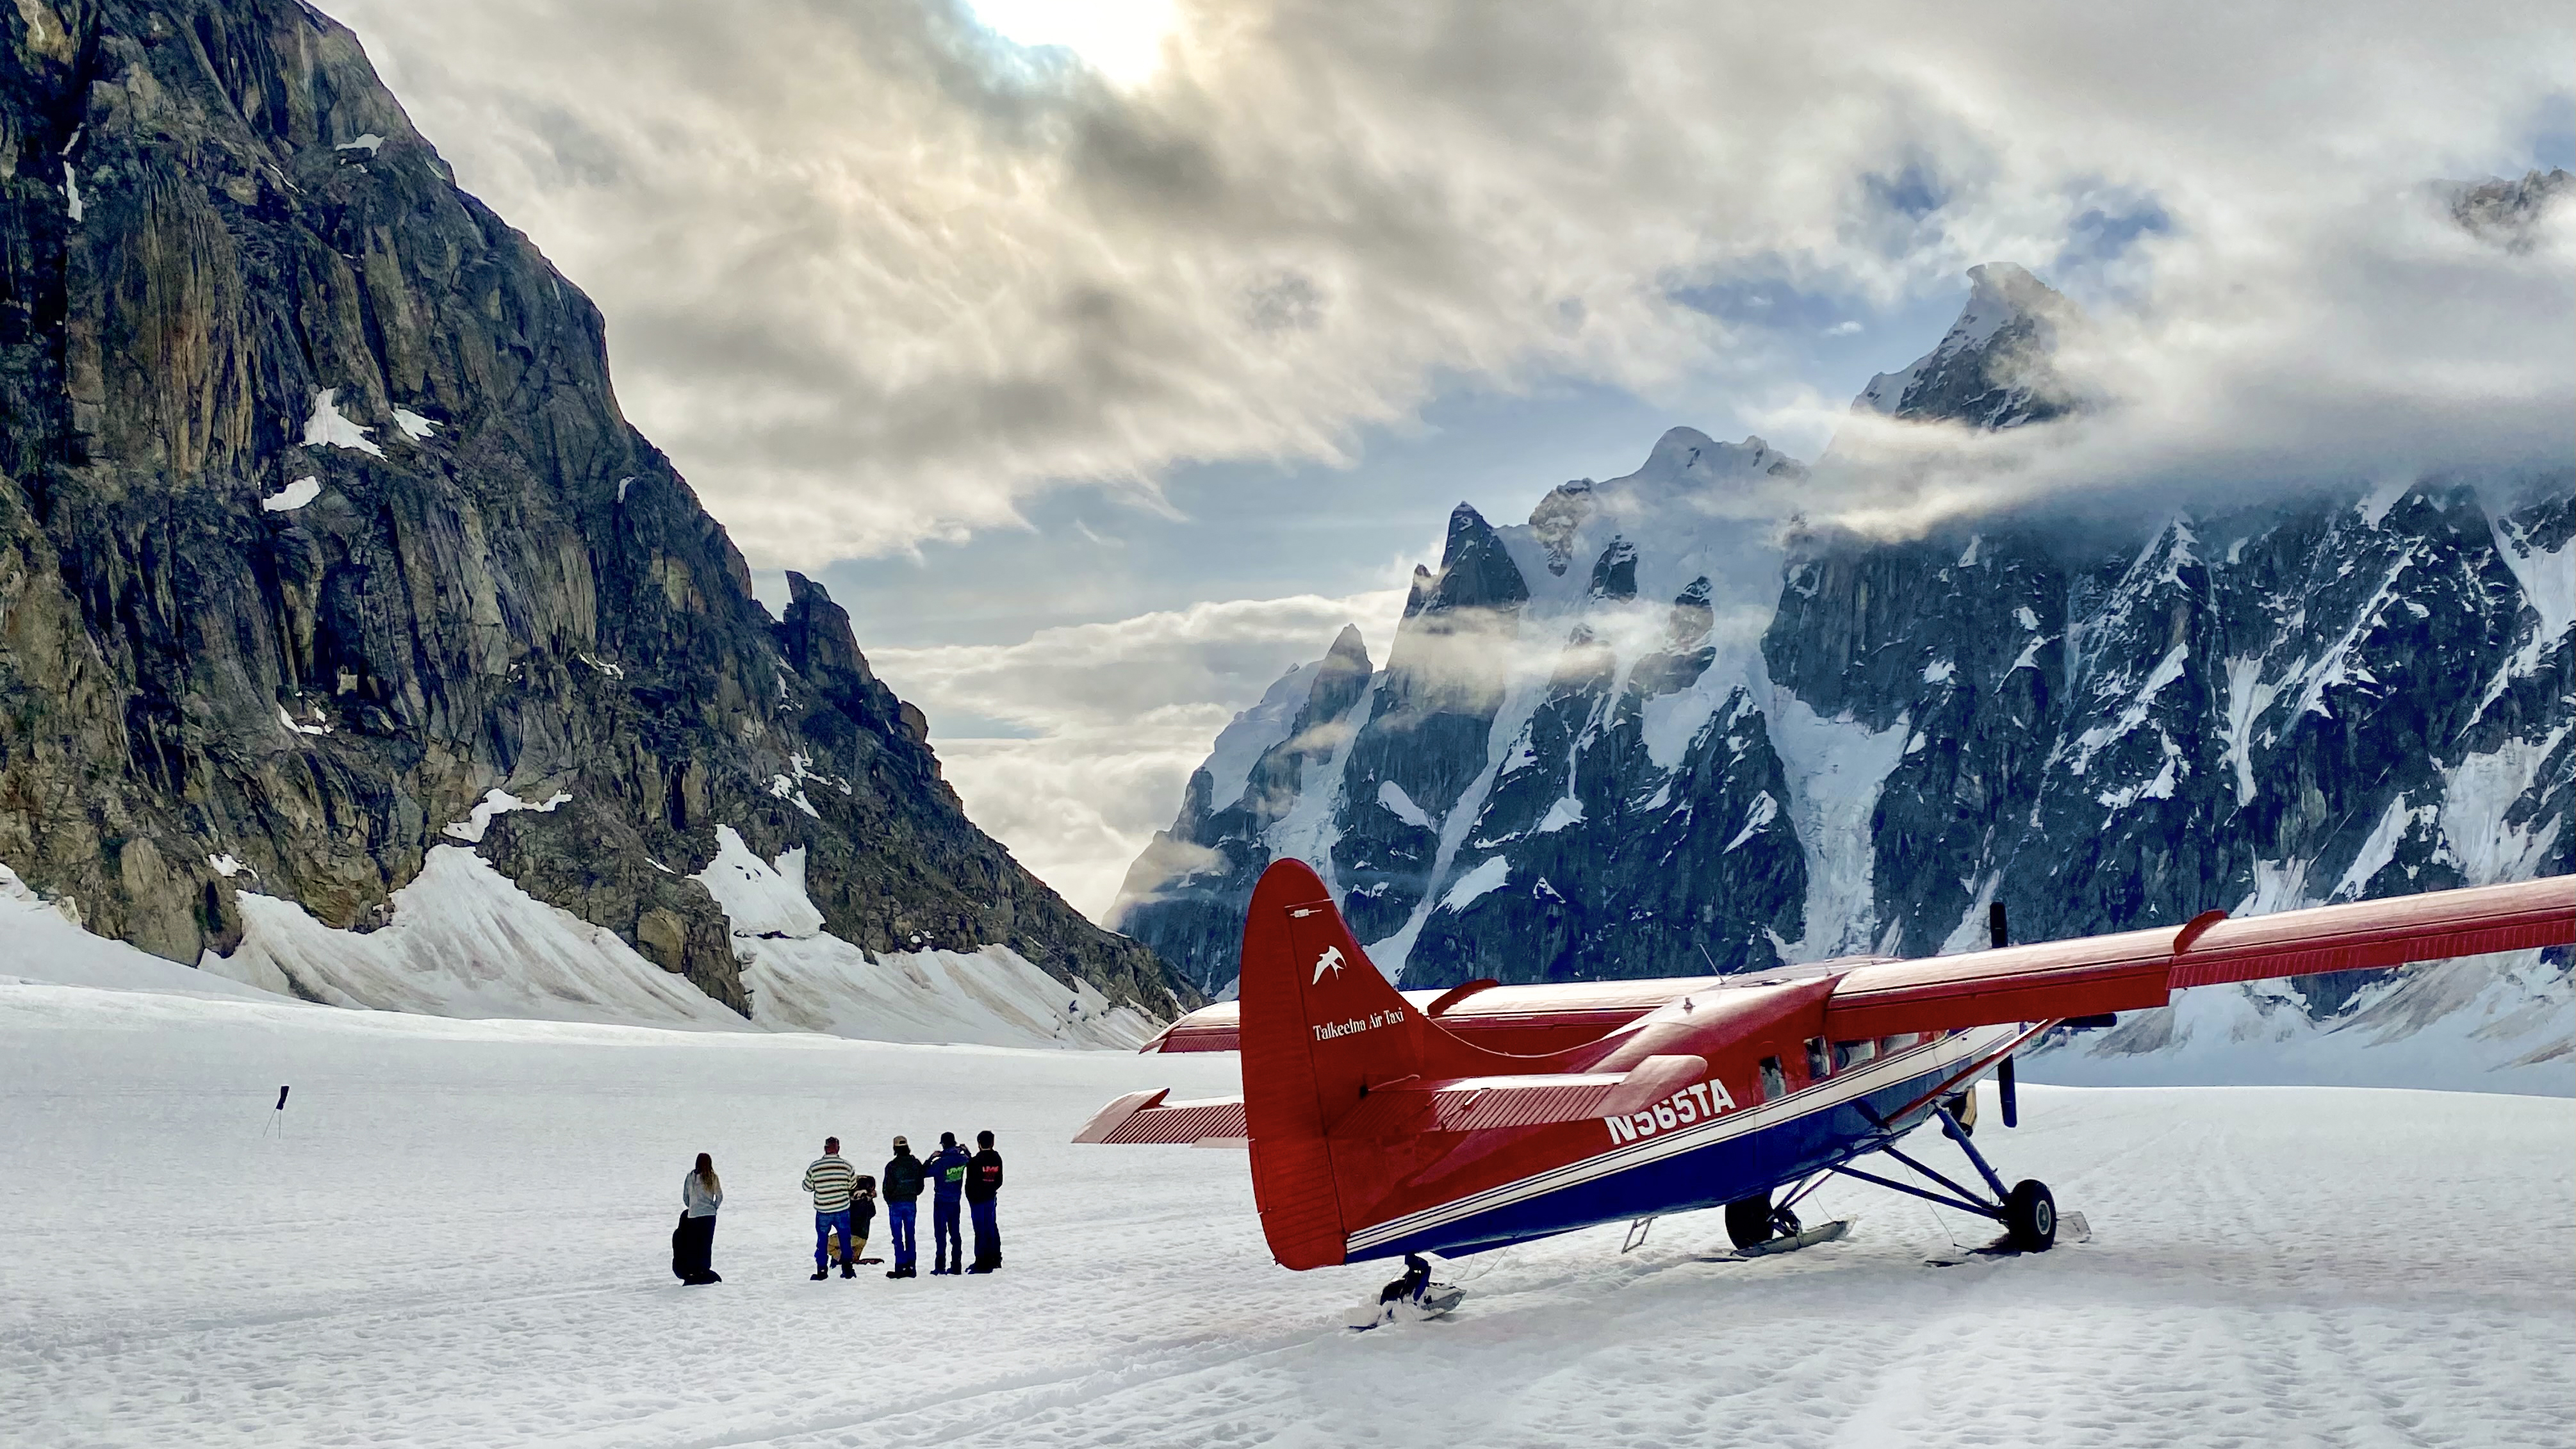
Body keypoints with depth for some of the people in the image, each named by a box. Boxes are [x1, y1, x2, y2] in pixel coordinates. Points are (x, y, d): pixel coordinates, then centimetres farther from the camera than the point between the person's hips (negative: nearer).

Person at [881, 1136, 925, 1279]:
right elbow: (920, 1185, 6)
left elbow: (888, 1187, -9)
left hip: (896, 1204, -4)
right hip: (911, 1203, 4)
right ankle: (910, 1267, 10)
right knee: (910, 1235, 10)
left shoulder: (892, 1166, -13)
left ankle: (900, 1268, -2)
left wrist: (889, 1200, 9)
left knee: (898, 1237, 0)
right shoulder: (916, 1164, 0)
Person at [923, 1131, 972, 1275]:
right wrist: (965, 1151, 27)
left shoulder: (941, 1162, -21)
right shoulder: (961, 1159, -4)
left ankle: (940, 1267, -1)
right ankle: (956, 1266, 16)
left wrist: (932, 1158, -5)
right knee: (955, 1233, 13)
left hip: (941, 1201, -5)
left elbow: (925, 1172, -12)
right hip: (956, 1201, 5)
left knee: (940, 1234, 0)